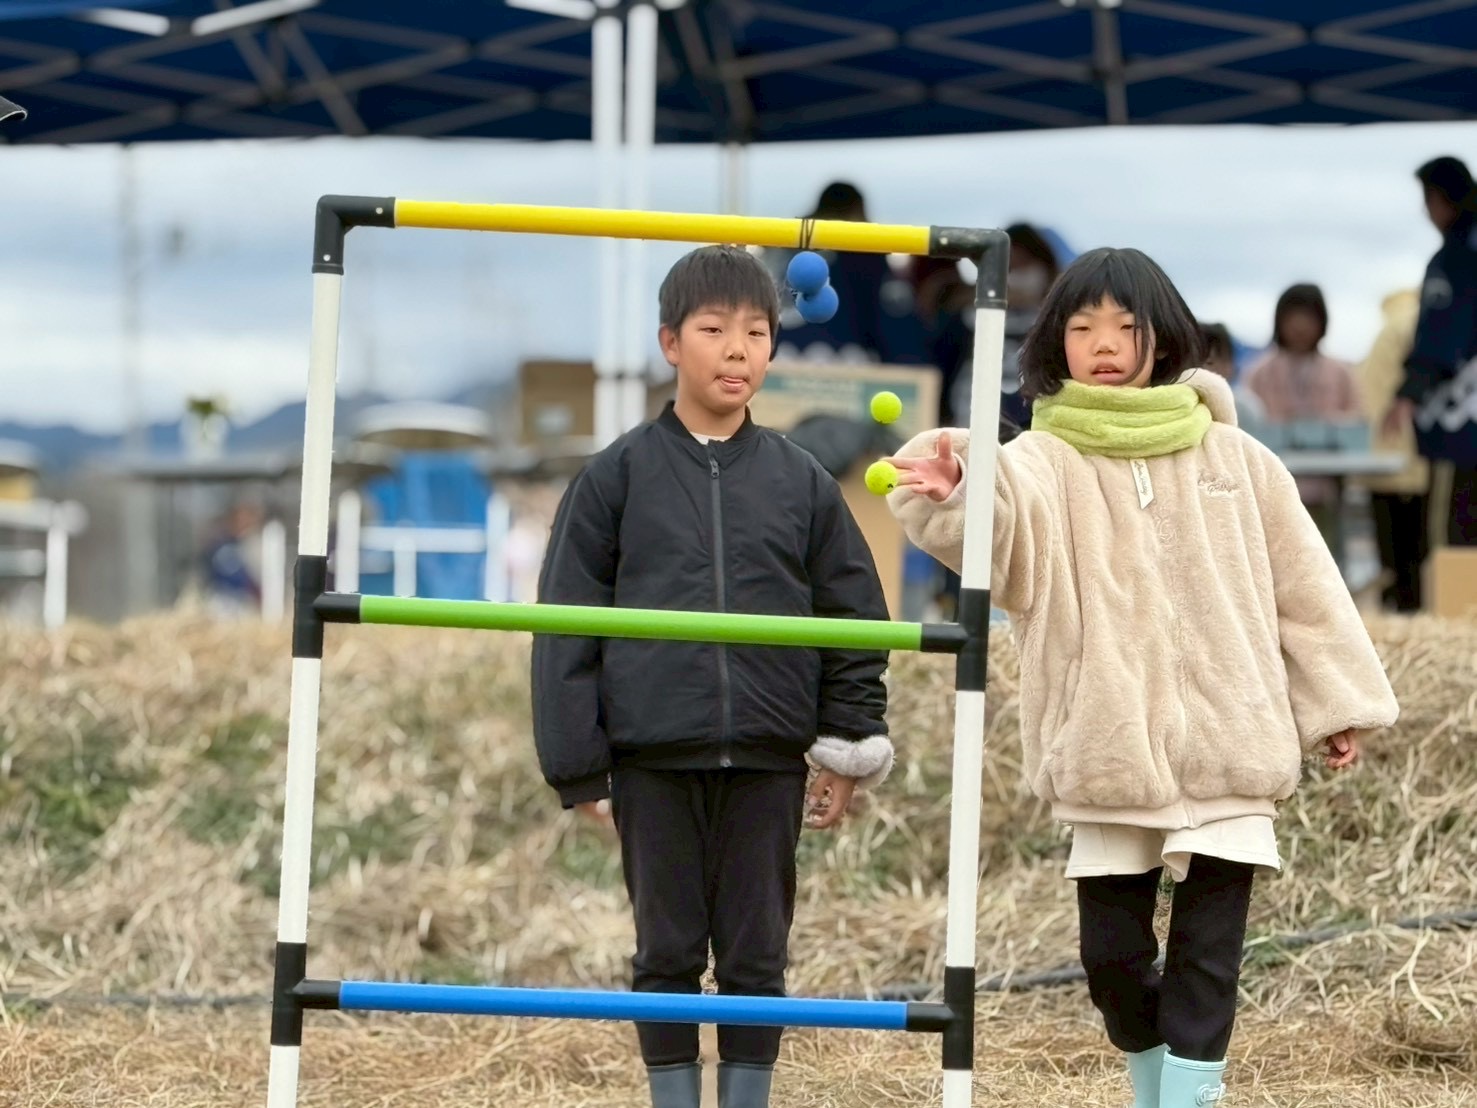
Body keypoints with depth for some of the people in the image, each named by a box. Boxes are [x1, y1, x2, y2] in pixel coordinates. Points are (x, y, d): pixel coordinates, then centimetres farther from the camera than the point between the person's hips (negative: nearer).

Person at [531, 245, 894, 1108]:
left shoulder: (803, 484, 5)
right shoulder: (619, 477, 1)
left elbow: (855, 623, 9)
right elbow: (569, 624, 1)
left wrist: (851, 754, 4)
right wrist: (579, 765, -3)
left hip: (768, 762, 1)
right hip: (653, 759, -1)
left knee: (757, 957, 6)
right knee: (667, 954, 6)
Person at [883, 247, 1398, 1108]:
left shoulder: (1232, 456, 6)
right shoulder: (1045, 460, -2)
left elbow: (1301, 582, 10)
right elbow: (1004, 526, -26)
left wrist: (1341, 702, 7)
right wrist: (951, 494, -49)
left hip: (1228, 749, 0)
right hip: (1111, 754, 0)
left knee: (1206, 955, -2)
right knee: (1113, 952, 5)